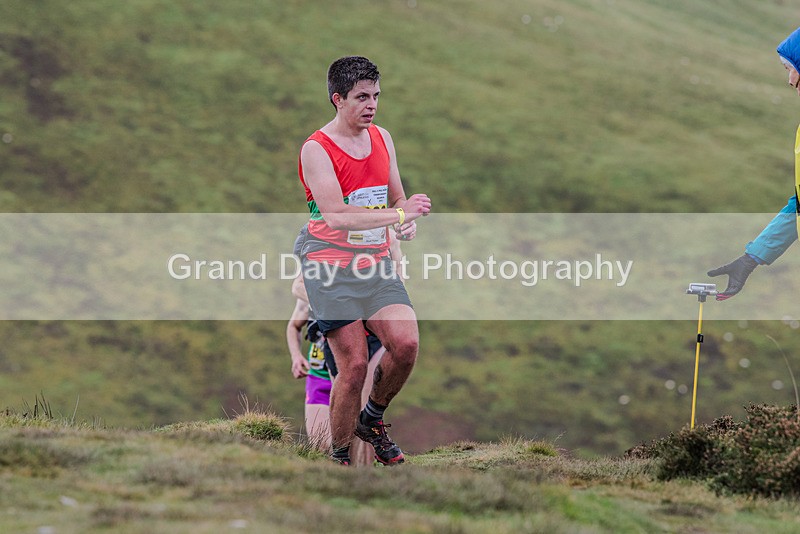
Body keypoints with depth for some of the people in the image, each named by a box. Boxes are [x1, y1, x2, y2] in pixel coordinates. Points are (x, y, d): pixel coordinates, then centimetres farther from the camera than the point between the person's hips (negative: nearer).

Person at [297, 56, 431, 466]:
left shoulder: (381, 138, 12)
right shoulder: (316, 149, -10)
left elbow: (396, 197, 22)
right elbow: (336, 215, -21)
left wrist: (408, 222, -1)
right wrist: (398, 215, -26)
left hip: (376, 265, 5)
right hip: (331, 269, -5)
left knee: (406, 343, -16)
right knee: (354, 366, -11)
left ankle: (371, 419, 11)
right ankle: (339, 458, 6)